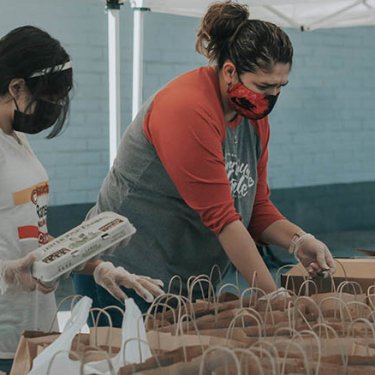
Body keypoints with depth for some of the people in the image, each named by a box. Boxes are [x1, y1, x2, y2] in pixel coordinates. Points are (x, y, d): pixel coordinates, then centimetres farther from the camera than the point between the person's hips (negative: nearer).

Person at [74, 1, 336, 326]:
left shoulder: (254, 115, 4)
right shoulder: (188, 110, -22)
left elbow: (257, 205, 9)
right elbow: (220, 217, -24)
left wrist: (297, 240, -11)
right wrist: (274, 297, -22)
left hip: (191, 281, 8)